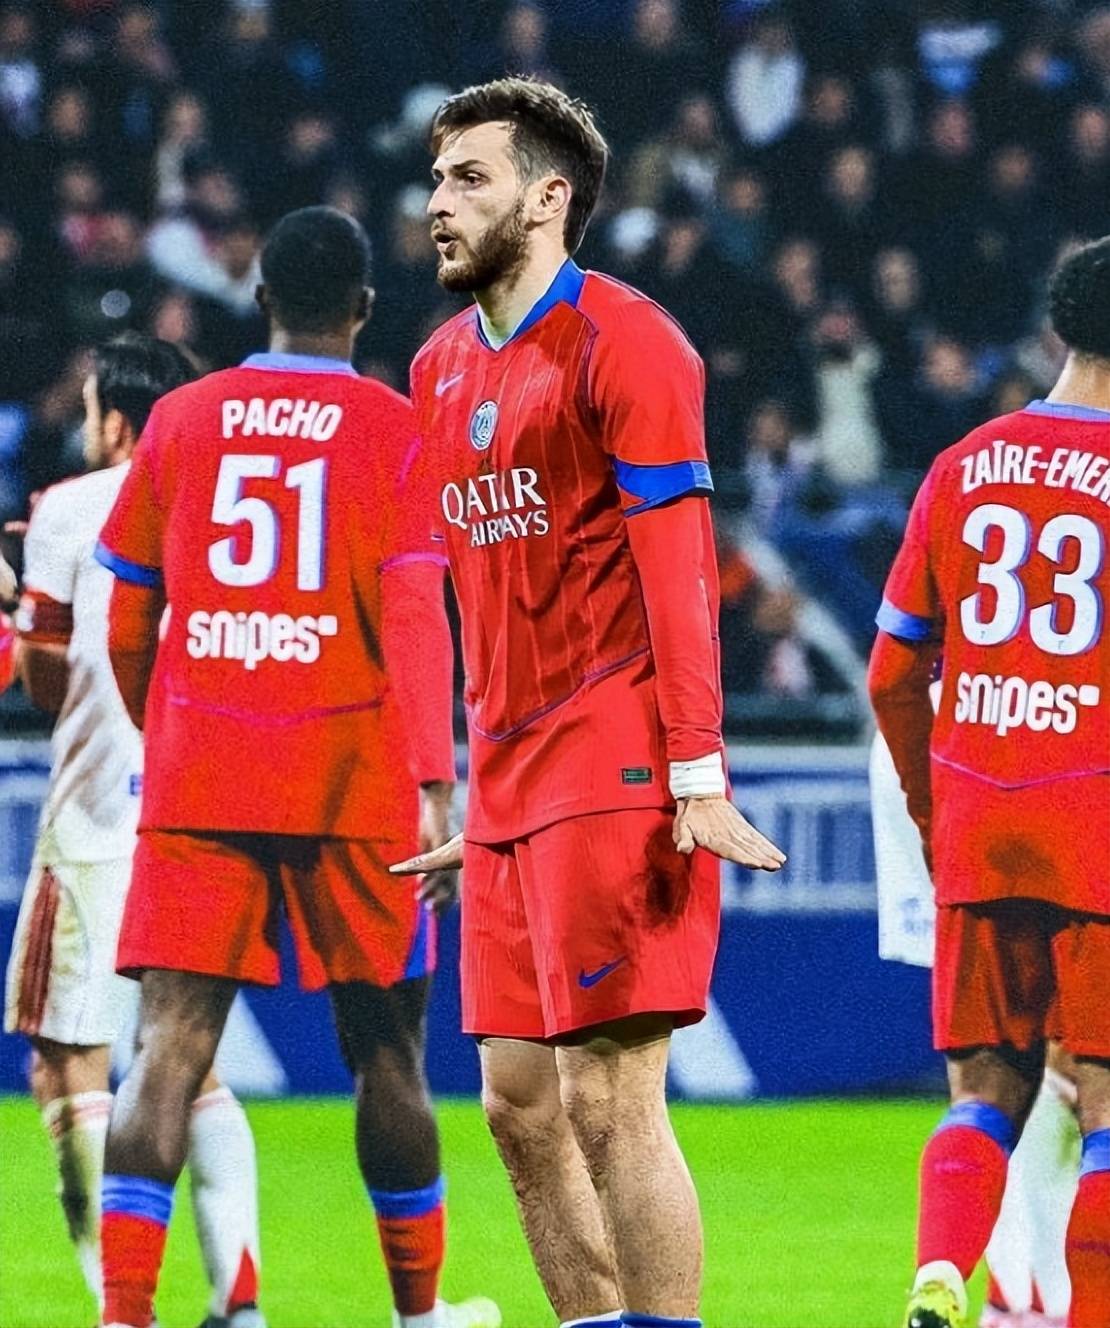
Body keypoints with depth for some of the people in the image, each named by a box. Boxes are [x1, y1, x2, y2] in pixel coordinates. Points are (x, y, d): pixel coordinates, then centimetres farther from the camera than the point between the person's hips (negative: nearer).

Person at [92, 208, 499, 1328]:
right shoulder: (396, 431, -1)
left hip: (197, 780, 1)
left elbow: (128, 627, 12)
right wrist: (435, 787, -14)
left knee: (169, 1044, -5)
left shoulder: (180, 420, 7)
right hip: (352, 781, -1)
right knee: (383, 1048, 12)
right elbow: (413, 619, -11)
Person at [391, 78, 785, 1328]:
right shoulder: (443, 366, 17)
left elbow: (675, 569, -13)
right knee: (520, 1104, 8)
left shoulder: (619, 342, -7)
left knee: (608, 1101, -11)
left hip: (616, 775, -8)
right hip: (512, 789, 8)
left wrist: (698, 777, -19)